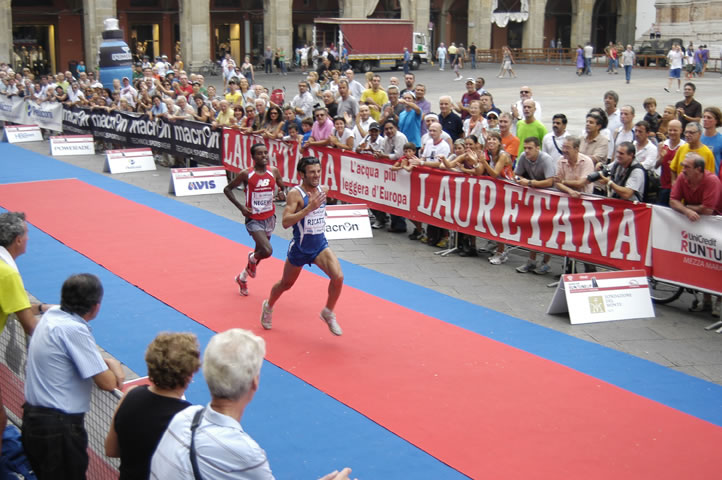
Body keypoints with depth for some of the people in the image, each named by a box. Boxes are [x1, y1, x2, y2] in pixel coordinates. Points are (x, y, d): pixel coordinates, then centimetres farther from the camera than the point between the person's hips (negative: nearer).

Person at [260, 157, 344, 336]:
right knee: (286, 284, 18)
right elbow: (285, 222, -30)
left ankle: (328, 313, 3)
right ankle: (268, 306, 48)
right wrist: (308, 208, -36)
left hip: (320, 245, 4)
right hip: (300, 247, -4)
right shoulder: (295, 194, -18)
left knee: (338, 277, -19)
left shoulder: (323, 190, 1)